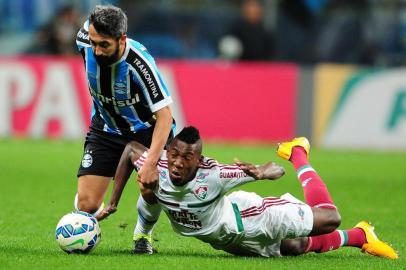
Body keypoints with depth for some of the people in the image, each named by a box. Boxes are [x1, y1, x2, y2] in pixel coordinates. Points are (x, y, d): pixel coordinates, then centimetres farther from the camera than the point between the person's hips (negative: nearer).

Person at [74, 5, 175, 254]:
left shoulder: (139, 62, -34)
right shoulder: (85, 41, -21)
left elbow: (164, 114, -31)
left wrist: (150, 163, -40)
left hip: (145, 128, -3)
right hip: (105, 129, 3)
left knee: (151, 189, -22)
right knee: (87, 204, -10)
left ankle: (142, 233, 12)